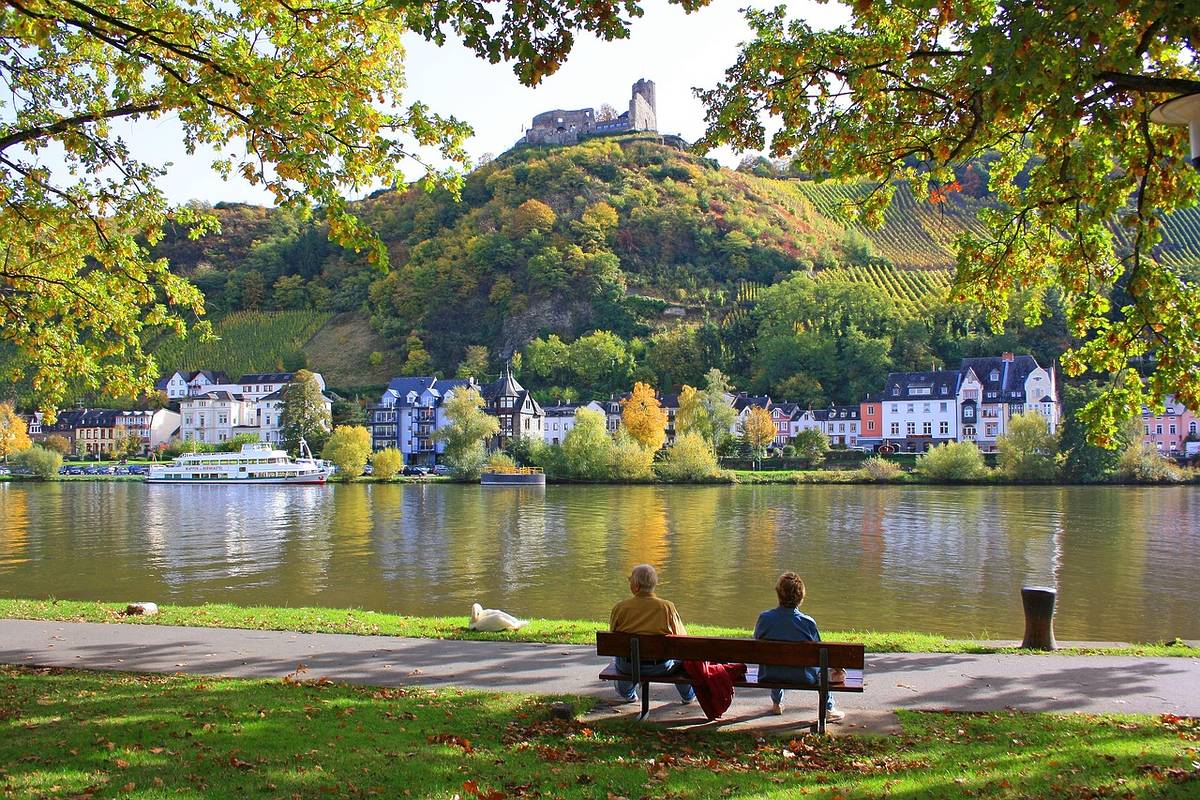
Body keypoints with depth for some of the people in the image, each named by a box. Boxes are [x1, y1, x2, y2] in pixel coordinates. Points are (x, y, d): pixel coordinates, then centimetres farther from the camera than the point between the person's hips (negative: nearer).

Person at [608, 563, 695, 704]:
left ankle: (628, 694, 57)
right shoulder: (667, 607, -15)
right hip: (661, 666, -1)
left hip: (628, 667, 1)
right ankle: (688, 695, 48)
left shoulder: (619, 608, -14)